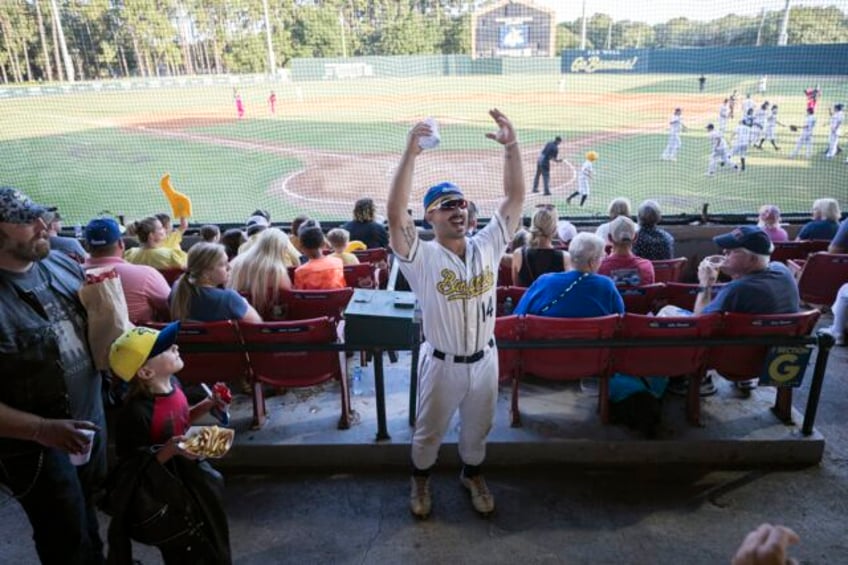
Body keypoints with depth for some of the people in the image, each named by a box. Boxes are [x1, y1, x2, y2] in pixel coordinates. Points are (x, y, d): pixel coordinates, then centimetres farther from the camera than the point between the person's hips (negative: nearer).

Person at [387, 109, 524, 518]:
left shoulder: (487, 246, -5)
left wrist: (511, 146, -21)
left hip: (484, 359, 3)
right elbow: (395, 215, -33)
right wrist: (410, 153, -40)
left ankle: (472, 474, 52)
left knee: (477, 429, 25)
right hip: (442, 364, -3)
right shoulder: (422, 258, -18)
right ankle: (421, 480, 46)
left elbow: (515, 197, -9)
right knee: (429, 431, 19)